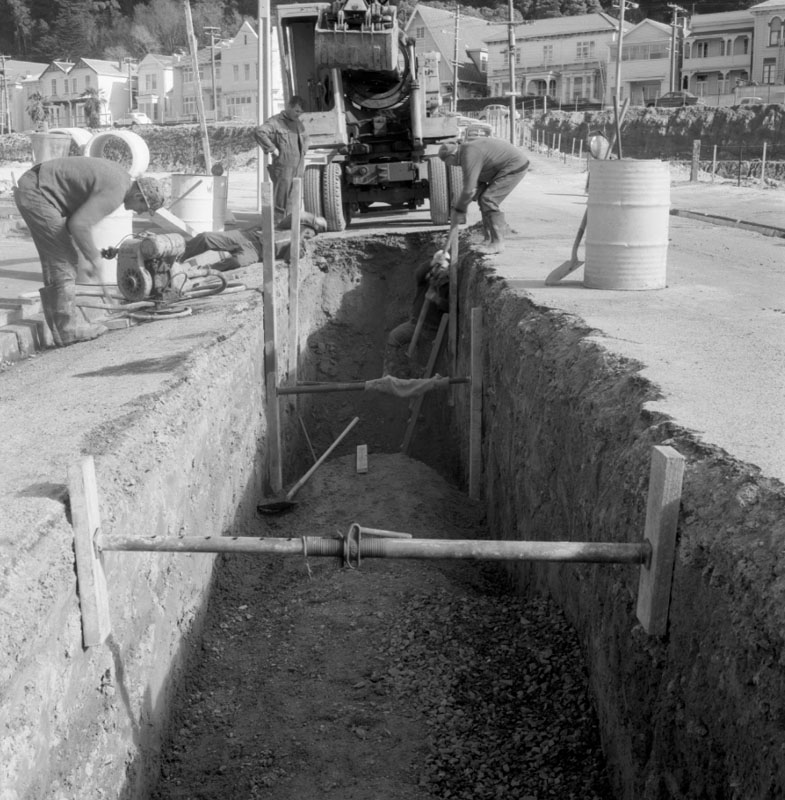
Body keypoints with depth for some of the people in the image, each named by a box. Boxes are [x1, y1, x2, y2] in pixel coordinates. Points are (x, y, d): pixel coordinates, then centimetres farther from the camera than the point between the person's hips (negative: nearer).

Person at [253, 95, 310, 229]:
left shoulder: (298, 124, 18)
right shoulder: (276, 122, -8)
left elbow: (305, 138, 39)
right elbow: (259, 132, -23)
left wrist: (303, 152, 22)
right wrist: (272, 149, -21)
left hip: (298, 171, 8)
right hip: (283, 171, -8)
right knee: (281, 204, -7)